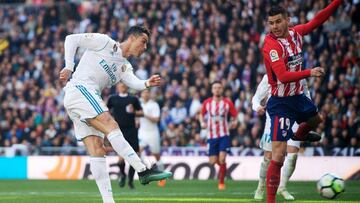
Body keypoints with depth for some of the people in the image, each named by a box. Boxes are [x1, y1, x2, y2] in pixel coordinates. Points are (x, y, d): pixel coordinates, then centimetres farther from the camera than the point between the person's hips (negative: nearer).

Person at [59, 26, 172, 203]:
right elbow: (71, 39, 0)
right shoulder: (104, 42, 3)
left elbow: (134, 83, -1)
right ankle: (143, 171, -29)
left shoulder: (125, 67, 21)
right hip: (79, 89, -9)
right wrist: (69, 67, -9)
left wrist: (147, 83, -23)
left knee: (97, 151, -1)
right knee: (111, 126, -22)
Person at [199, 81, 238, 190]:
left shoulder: (228, 103, -2)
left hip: (224, 135, -2)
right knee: (213, 161, 1)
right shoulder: (207, 103, 2)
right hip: (211, 135, 2)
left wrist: (234, 122, -14)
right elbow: (202, 114, 16)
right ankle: (223, 167, 36)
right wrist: (202, 123, -3)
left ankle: (221, 182, -1)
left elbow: (234, 115, 7)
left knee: (222, 159, -16)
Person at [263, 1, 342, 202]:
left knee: (316, 119, 38)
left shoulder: (295, 33, -5)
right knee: (278, 155, -14)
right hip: (281, 103, -8)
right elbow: (283, 76, -36)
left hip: (298, 96, 8)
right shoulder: (271, 45, -26)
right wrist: (309, 72, -43)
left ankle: (300, 134, 71)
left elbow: (316, 21, 12)